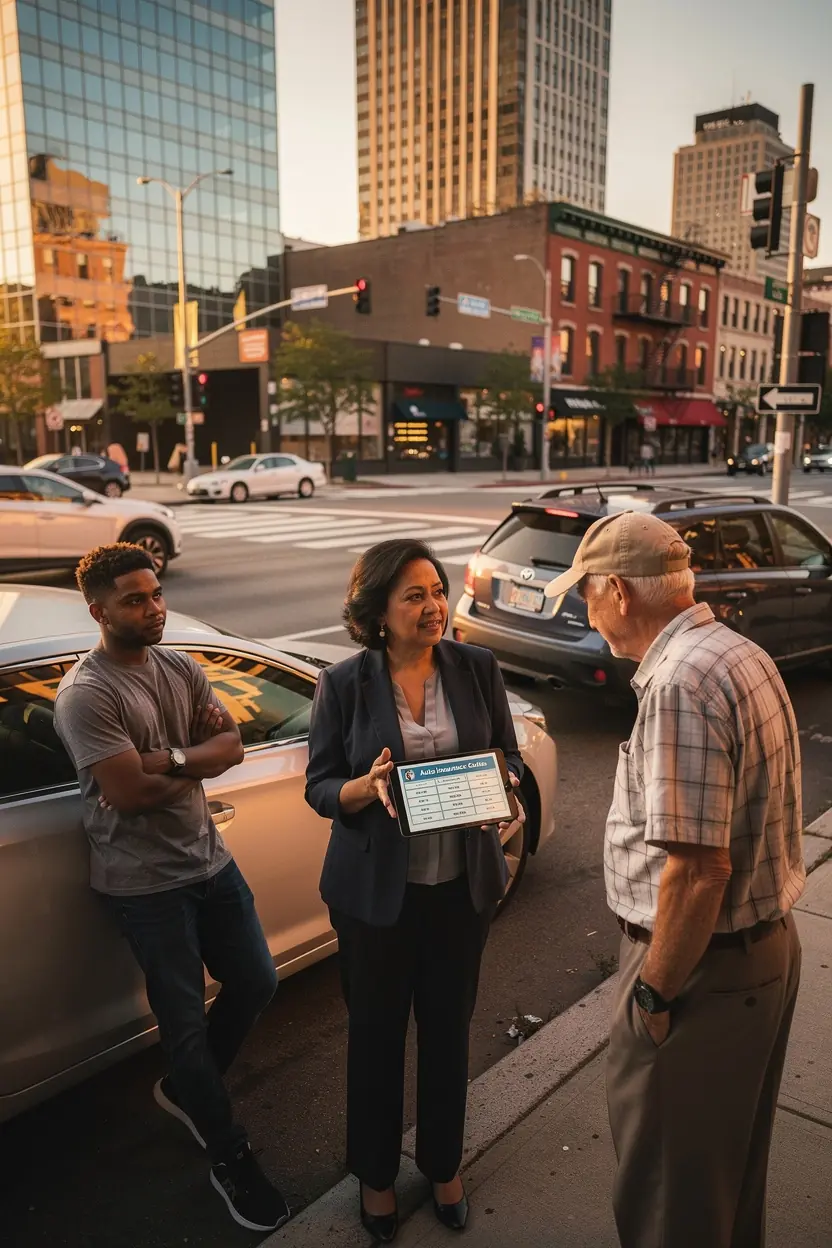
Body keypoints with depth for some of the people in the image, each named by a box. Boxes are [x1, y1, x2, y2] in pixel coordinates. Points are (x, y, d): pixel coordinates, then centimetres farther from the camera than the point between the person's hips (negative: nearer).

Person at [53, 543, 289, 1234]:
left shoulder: (181, 668, 4)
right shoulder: (86, 693, -19)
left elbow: (232, 744, -2)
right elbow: (128, 792, -26)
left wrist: (171, 757, -20)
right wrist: (197, 767, -10)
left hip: (209, 858, 7)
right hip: (146, 881, -7)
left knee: (255, 984, 16)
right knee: (186, 1020, 6)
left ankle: (187, 1089, 42)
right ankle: (232, 1159, 26)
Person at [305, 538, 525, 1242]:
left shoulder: (477, 669, -5)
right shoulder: (345, 684, -10)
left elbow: (509, 759, 3)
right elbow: (320, 787, -6)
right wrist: (368, 788, -26)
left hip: (461, 885, 2)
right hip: (376, 888, -2)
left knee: (448, 1027, 18)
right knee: (377, 1031, 15)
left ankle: (443, 1163, 45)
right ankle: (376, 1173, 41)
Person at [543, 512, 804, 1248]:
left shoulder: (681, 682, -26)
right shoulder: (738, 654, 5)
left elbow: (697, 868, -29)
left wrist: (654, 993, -16)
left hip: (705, 967, -9)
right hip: (766, 945, 9)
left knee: (669, 1185, 13)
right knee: (730, 1156, 29)